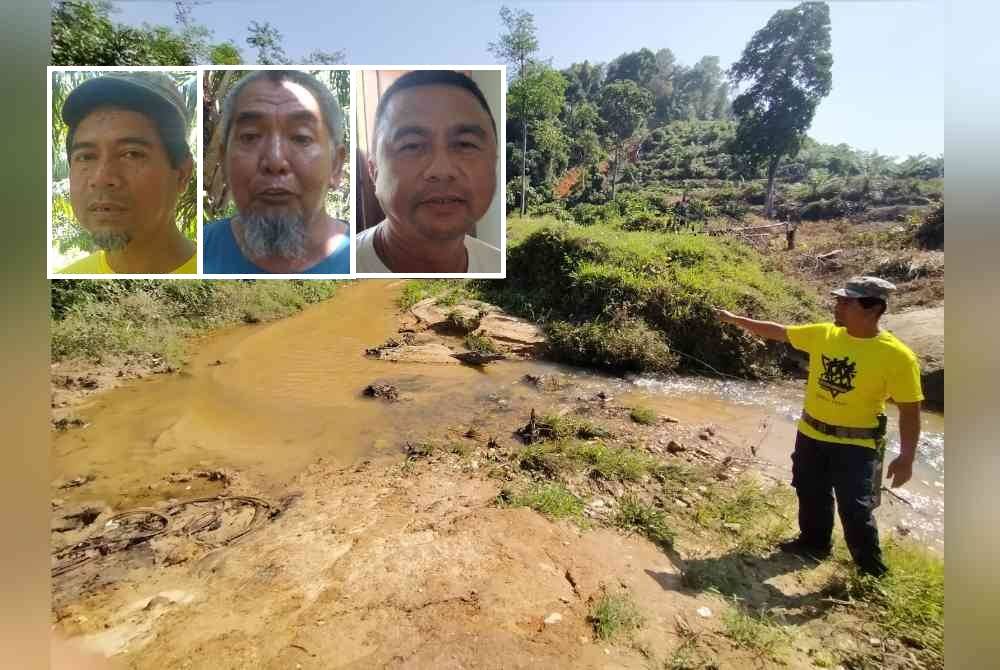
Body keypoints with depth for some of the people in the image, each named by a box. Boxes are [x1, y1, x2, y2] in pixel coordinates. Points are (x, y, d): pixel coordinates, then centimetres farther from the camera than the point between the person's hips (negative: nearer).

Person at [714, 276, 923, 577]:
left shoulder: (897, 356, -18)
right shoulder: (823, 335, -5)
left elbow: (910, 411, -14)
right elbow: (777, 331, 6)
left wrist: (906, 457, -15)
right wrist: (736, 319, 8)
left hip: (856, 444, -5)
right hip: (811, 435, 5)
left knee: (855, 509, 1)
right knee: (811, 496, 20)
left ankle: (871, 568, 24)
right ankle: (814, 542, 43)